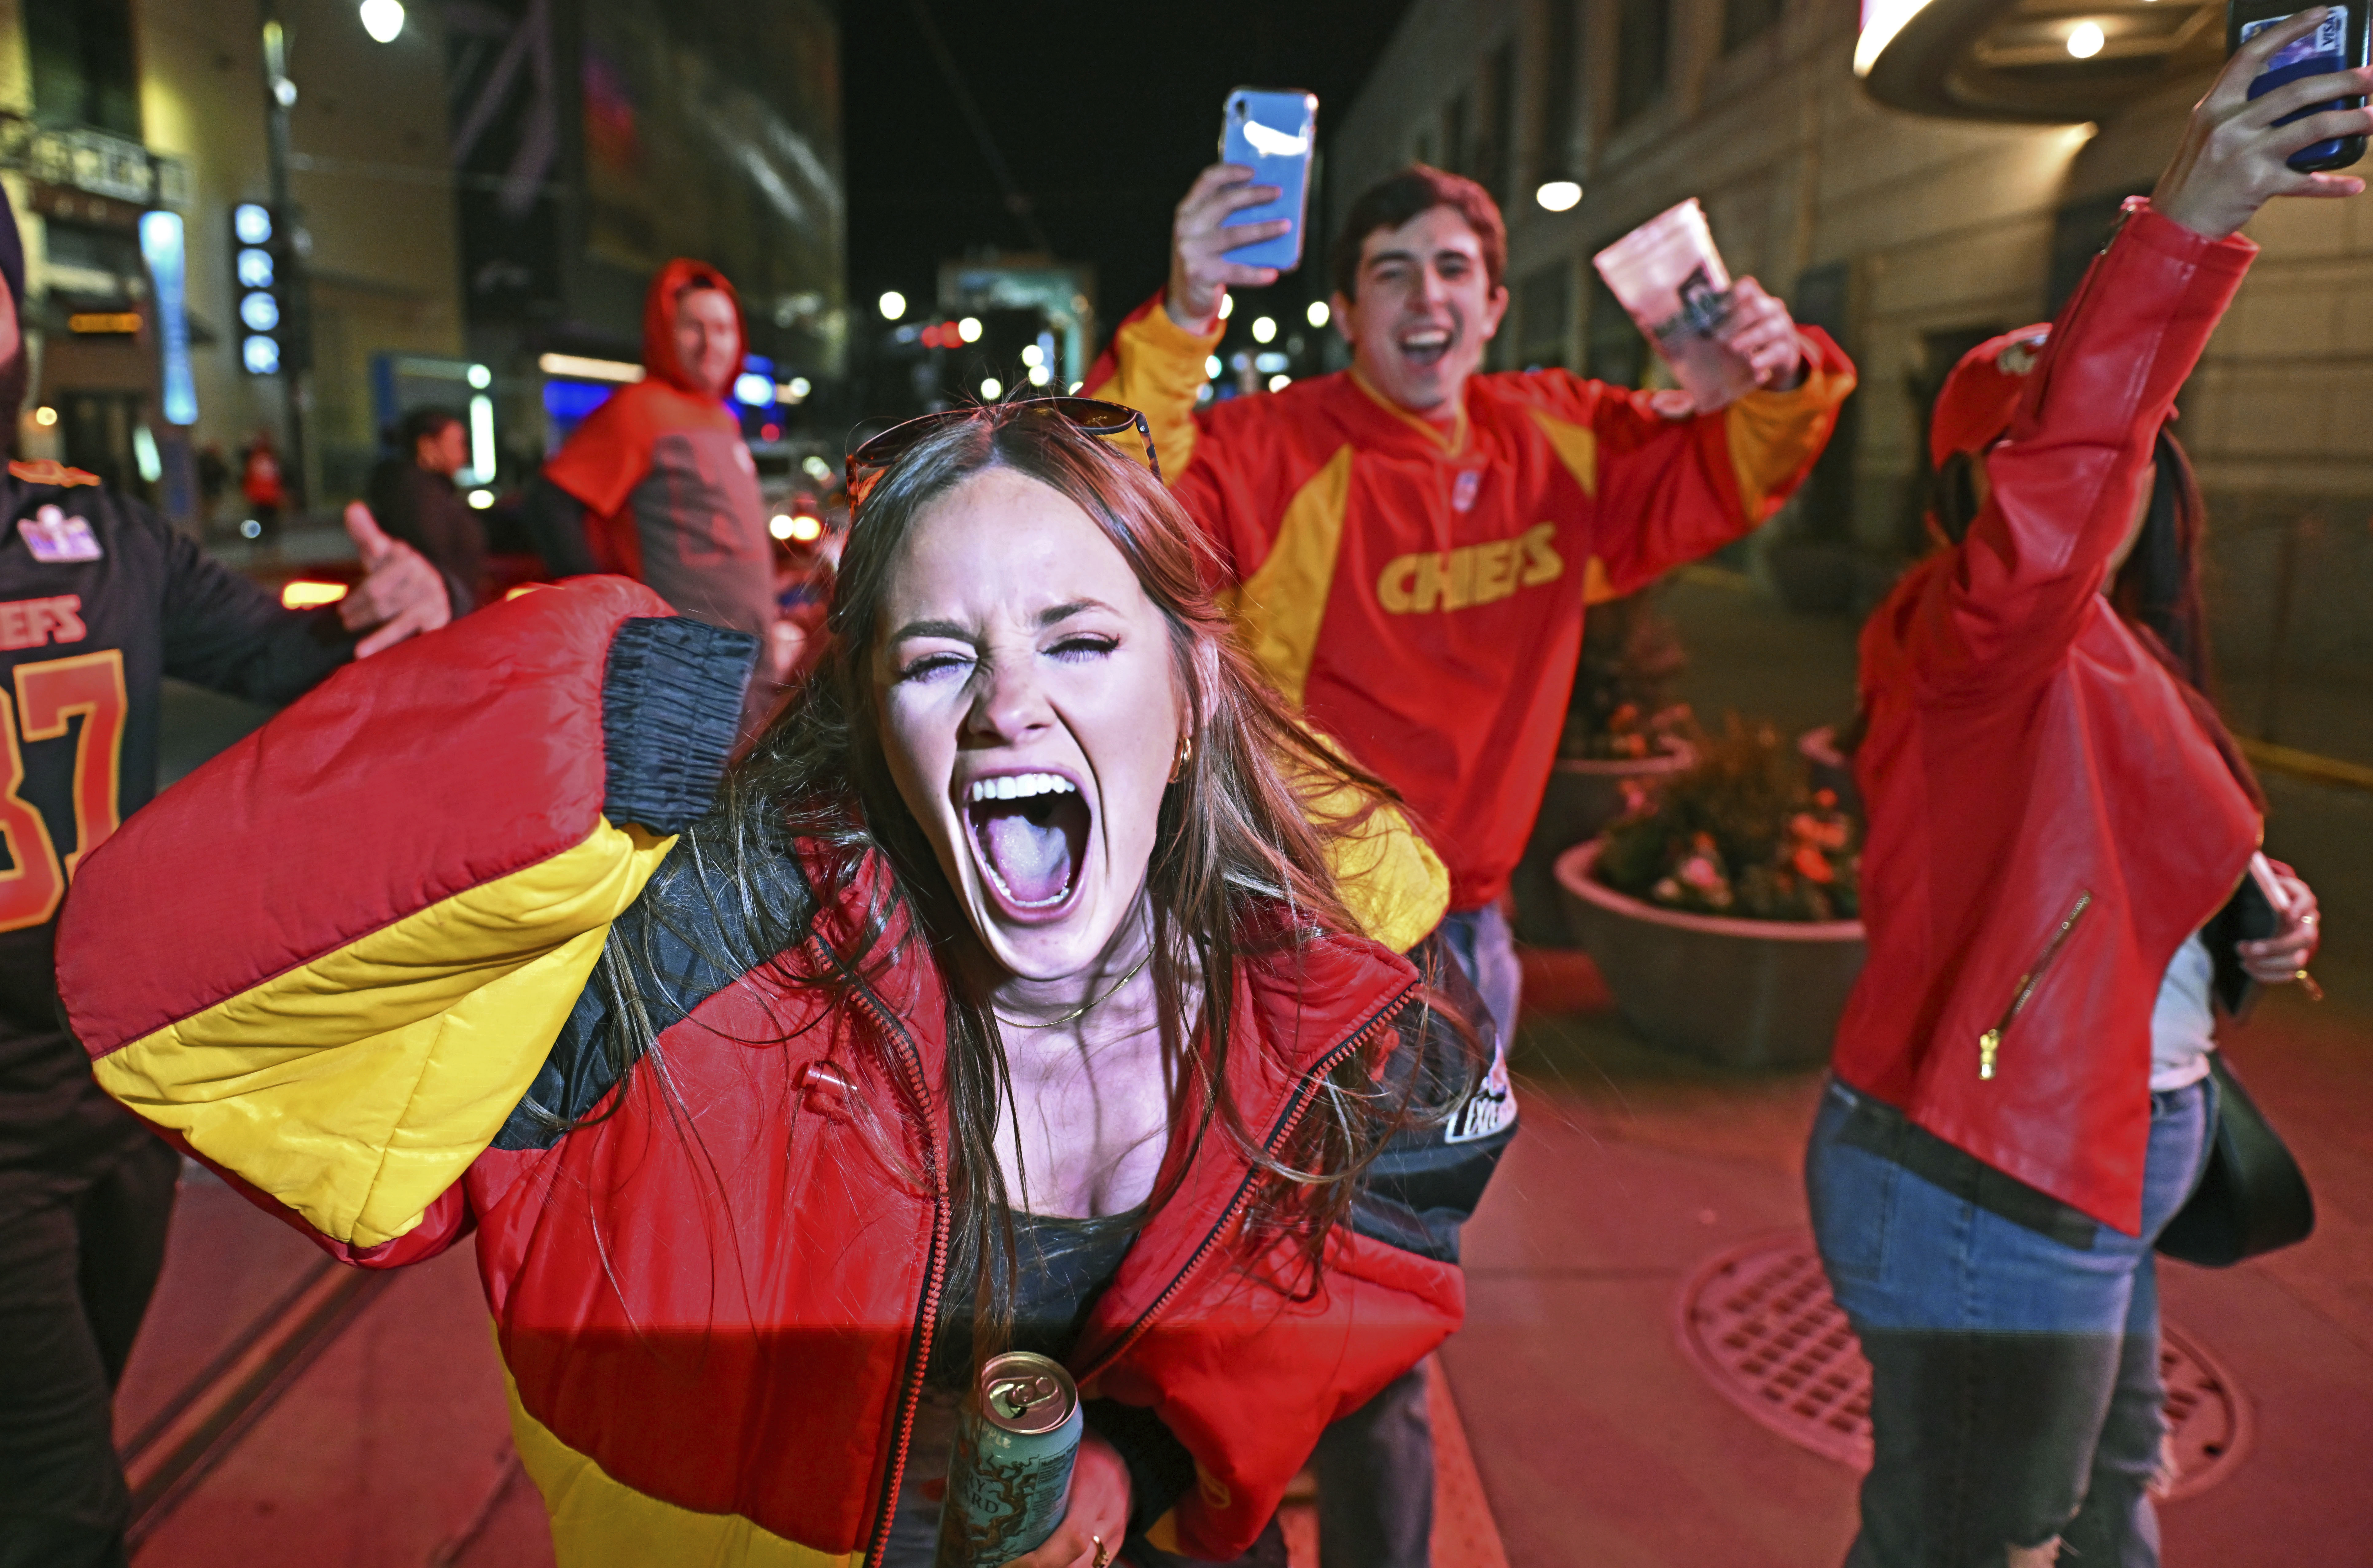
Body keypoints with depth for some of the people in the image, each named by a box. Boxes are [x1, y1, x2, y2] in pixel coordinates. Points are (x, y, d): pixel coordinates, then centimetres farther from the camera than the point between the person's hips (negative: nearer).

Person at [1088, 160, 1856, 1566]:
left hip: (1465, 937, 6)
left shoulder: (1562, 444, 3)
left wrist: (1779, 379, -5)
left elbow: (1720, 476, 15)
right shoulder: (1275, 454, -14)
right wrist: (1179, 329, -40)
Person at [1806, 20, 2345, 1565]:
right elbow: (2040, 516, -40)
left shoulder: (2117, 654, 13)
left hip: (2092, 1175, 10)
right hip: (1988, 1190, -10)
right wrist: (2187, 227, -47)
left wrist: (2254, 921, 4)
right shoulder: (1973, 629, -16)